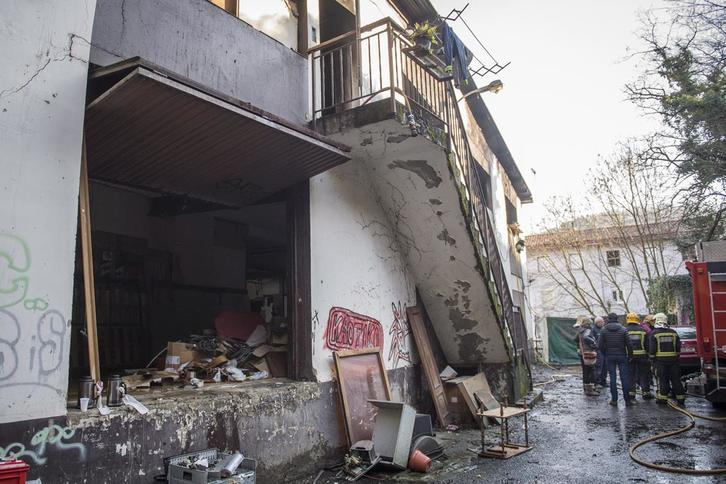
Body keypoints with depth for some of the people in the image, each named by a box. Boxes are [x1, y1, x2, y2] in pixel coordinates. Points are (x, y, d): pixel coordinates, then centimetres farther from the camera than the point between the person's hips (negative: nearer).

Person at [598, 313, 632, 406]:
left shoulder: (604, 330, -2)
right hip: (622, 356, 0)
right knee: (624, 377, 5)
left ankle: (614, 399, 6)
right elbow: (628, 344, -6)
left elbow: (600, 345, -4)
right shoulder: (623, 329, -3)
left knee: (612, 377, 5)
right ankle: (627, 400, 6)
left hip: (610, 356, 0)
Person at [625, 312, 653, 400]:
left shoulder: (625, 331, -2)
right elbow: (647, 344, 2)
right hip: (642, 356, 1)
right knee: (644, 374, 10)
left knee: (631, 375, 5)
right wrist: (648, 354, 11)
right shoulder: (643, 330, 1)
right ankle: (646, 392, 12)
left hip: (629, 356, -1)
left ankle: (631, 392, 6)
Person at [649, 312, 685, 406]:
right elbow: (678, 348, 9)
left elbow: (652, 349, -8)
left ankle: (662, 398, 1)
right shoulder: (673, 333, 5)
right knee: (675, 379, 10)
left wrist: (652, 358, 3)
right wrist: (676, 357, 20)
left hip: (660, 360, -3)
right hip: (673, 360, 3)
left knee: (662, 380, 1)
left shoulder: (654, 334, -7)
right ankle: (680, 398, 14)